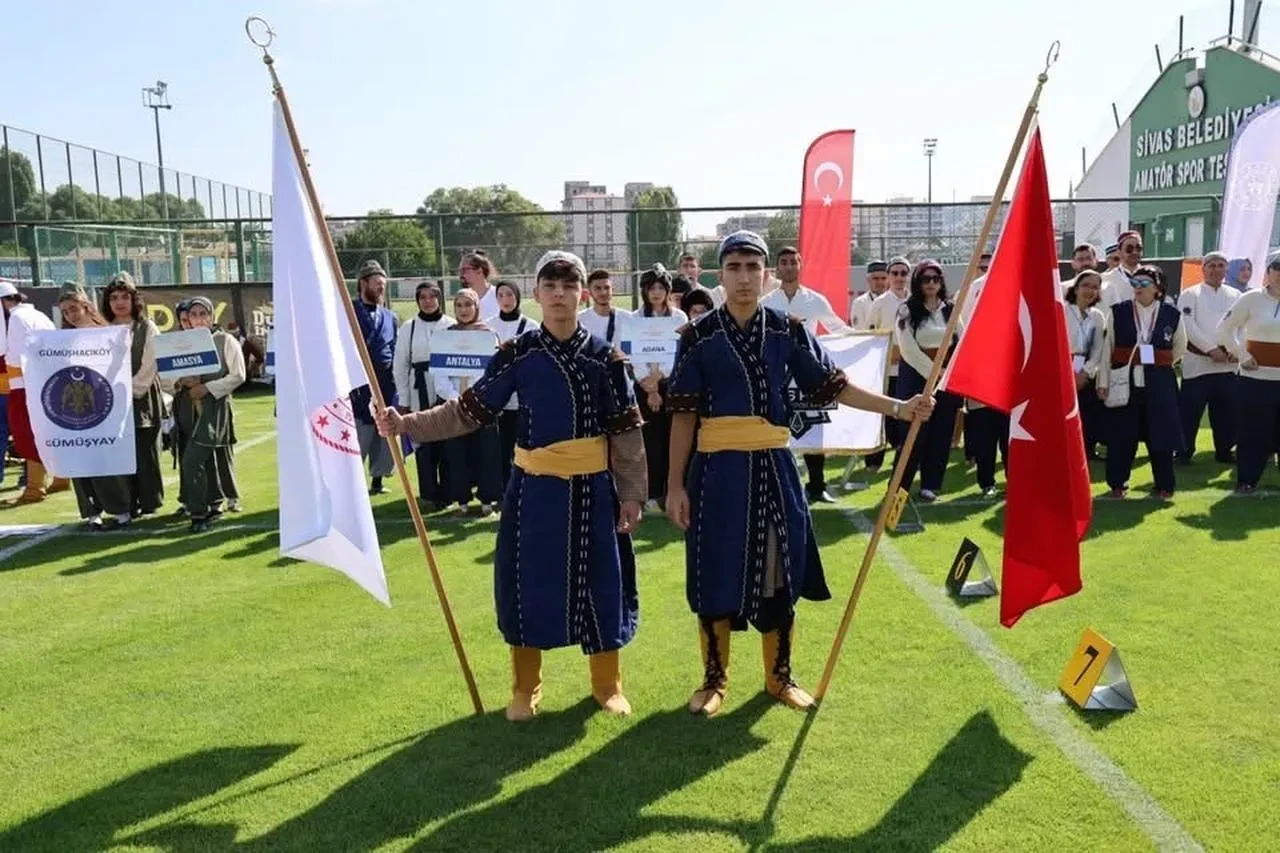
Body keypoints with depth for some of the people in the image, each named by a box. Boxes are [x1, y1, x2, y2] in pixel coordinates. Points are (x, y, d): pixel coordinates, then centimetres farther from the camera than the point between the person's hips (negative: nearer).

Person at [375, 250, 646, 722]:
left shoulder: (605, 356, -1)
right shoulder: (517, 355, -2)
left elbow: (626, 431, 1)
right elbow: (469, 411, -1)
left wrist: (631, 493, -2)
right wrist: (407, 424, -12)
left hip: (593, 489, 0)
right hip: (535, 489, 0)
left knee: (599, 582, 8)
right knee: (530, 582, 6)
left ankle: (607, 684, 28)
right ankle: (526, 688, 26)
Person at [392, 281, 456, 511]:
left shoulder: (452, 325, 1)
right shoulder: (408, 327, 6)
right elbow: (400, 365, 8)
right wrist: (403, 399, 5)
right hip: (420, 393, 1)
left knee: (447, 442, 1)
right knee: (424, 443, 1)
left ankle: (446, 492, 13)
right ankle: (428, 493, 11)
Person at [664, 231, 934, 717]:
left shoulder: (788, 333, 3)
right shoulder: (699, 337, -3)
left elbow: (833, 386, 4)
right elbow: (683, 415, -3)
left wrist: (898, 408, -5)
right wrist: (675, 485, -5)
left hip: (774, 469, 2)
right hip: (718, 471, -2)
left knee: (777, 573, 10)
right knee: (717, 576, 6)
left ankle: (779, 676, 28)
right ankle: (714, 679, 24)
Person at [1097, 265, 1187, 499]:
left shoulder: (1172, 315, 0)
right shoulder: (1118, 312, -1)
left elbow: (1180, 347, 16)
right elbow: (1107, 348, 0)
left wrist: (1159, 366, 14)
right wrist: (1103, 381, -4)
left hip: (1159, 383, 0)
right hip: (1124, 381, 0)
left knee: (1160, 433, 5)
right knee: (1121, 435, 4)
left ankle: (1164, 485, 18)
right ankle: (1117, 483, 18)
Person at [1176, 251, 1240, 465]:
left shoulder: (1235, 295, 13)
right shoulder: (1190, 294, 1)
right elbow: (1188, 326, -9)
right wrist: (1212, 349, -15)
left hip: (1228, 364, 4)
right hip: (1198, 363, -4)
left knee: (1227, 411, 9)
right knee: (1190, 410, -3)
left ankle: (1224, 450, 21)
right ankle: (1184, 451, 5)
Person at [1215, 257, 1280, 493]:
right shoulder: (1251, 298, -3)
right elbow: (1224, 328, -1)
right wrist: (1242, 356, -5)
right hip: (1255, 376, -2)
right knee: (1252, 431, 3)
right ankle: (1246, 480, 13)